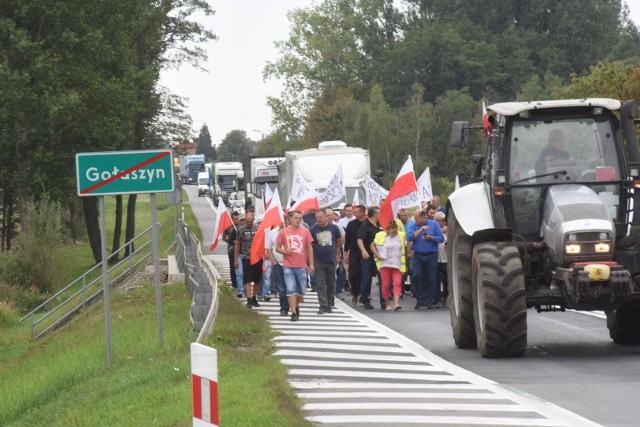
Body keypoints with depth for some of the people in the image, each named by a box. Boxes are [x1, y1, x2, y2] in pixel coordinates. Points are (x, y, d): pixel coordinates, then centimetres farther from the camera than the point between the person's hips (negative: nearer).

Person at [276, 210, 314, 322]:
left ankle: (296, 306, 35)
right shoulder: (283, 232, 0)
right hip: (288, 266, -2)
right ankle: (293, 312, -4)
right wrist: (284, 251, -16)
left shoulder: (305, 231, 4)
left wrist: (311, 264, 4)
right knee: (291, 289, -7)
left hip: (302, 266, 2)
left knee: (301, 290, 9)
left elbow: (310, 248, 8)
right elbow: (277, 247, 6)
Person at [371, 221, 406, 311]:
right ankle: (387, 304, 15)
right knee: (385, 284, 3)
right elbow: (372, 245, 11)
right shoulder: (381, 236, 1)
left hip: (397, 265, 0)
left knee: (397, 283, -12)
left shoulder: (402, 236, 4)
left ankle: (396, 303, -20)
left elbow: (406, 248, 13)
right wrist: (377, 255, -4)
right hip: (385, 264, 0)